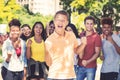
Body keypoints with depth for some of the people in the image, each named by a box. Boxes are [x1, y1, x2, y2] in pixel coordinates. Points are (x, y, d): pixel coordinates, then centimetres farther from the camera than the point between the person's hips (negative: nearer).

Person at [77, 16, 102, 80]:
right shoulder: (81, 35, 8)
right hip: (80, 66, 5)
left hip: (91, 67, -4)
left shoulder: (96, 37, -7)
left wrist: (88, 61, -20)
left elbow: (97, 53, -9)